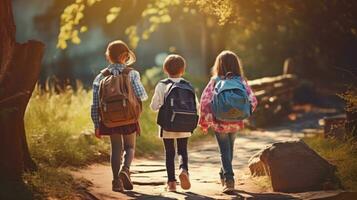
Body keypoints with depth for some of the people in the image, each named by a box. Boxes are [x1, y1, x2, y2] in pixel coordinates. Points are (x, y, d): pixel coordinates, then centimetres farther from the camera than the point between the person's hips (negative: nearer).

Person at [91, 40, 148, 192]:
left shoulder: (101, 77, 1)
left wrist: (96, 126, 7)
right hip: (129, 118, -2)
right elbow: (142, 96, -11)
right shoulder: (131, 74, -7)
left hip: (110, 119, 2)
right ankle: (125, 169, -15)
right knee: (130, 147, 13)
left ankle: (116, 181, 6)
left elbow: (95, 105, 1)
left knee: (116, 148, 13)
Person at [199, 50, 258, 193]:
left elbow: (205, 101, -13)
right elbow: (252, 100, -8)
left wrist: (204, 122, -4)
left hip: (219, 123, -3)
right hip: (235, 123, 3)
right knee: (229, 149, 23)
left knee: (225, 151, 5)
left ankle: (229, 179, -10)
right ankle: (224, 176, 39)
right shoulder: (241, 81, -3)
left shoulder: (215, 81, -8)